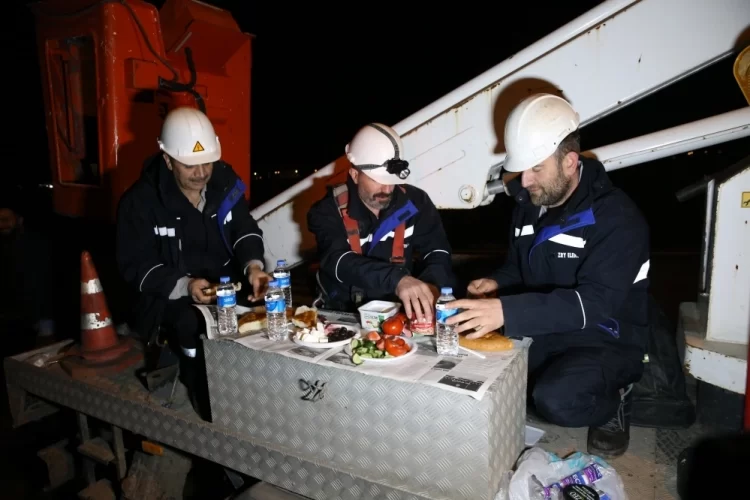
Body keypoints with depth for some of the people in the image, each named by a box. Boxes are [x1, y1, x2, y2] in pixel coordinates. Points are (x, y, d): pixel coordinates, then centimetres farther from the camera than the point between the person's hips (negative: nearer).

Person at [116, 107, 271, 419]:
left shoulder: (225, 181, 1)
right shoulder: (140, 201, -8)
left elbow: (245, 230, -1)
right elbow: (135, 267, -9)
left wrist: (253, 266, -23)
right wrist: (184, 286, -26)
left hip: (228, 289, 3)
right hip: (170, 298, -3)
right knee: (193, 326, -34)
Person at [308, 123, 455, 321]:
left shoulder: (415, 201, -4)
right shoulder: (329, 209, -13)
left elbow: (437, 250, -5)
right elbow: (337, 262, -28)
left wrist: (432, 283, -29)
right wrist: (397, 280, -45)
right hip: (343, 313, -1)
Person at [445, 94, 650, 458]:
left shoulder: (618, 219, -21)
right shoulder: (529, 203, 2)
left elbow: (595, 304, -31)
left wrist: (507, 311, -42)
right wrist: (497, 284, -11)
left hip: (605, 342, -5)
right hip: (543, 331, 6)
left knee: (555, 400, -32)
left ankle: (614, 399, 1)